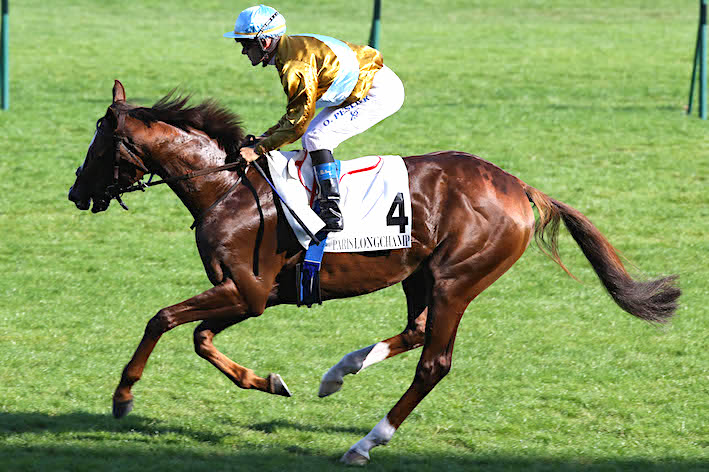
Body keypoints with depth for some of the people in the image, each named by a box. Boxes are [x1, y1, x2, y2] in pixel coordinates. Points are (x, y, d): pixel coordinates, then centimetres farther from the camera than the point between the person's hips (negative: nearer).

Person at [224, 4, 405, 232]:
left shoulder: (296, 67, -25)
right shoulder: (291, 50, 7)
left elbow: (298, 122, -23)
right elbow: (296, 113, 14)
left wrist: (260, 149, -19)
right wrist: (266, 136, 5)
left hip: (379, 92, -11)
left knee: (315, 138, -17)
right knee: (309, 139, 11)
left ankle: (333, 215, -18)